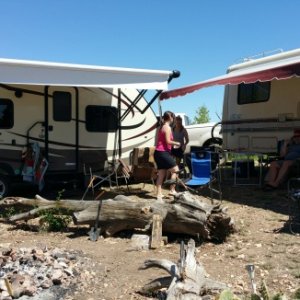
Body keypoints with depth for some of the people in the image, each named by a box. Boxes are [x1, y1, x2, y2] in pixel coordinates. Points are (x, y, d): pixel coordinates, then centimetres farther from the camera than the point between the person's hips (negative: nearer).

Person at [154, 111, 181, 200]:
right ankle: (172, 190, 0)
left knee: (161, 174, 10)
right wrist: (176, 143, -3)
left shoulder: (161, 127, 18)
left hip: (158, 152, 9)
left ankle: (159, 194, 10)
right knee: (175, 170, 0)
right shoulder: (167, 127, -10)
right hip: (163, 152, -9)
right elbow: (168, 141, -18)